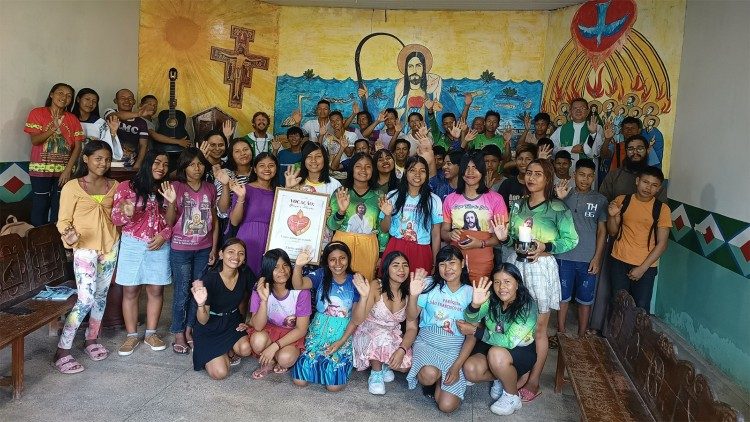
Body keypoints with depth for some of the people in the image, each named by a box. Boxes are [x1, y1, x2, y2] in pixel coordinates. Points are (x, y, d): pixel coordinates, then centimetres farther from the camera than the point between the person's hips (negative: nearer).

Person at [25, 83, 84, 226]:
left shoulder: (72, 119, 8)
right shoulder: (37, 113, 1)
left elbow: (78, 146, 1)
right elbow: (34, 140, -8)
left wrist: (68, 170, -9)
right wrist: (54, 128, -25)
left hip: (64, 171, 2)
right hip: (41, 170, -2)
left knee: (59, 207, 6)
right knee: (40, 206, 2)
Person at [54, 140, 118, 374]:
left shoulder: (114, 186, 5)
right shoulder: (72, 187, -9)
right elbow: (63, 221, -10)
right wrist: (68, 235, -28)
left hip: (110, 246, 5)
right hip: (84, 248, -5)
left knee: (101, 295, 13)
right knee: (86, 299, -11)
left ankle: (92, 339, 30)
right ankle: (62, 350, 1)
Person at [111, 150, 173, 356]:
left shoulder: (167, 190, 6)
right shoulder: (127, 187, -2)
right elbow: (116, 218, -3)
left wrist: (164, 235, -10)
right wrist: (126, 214, -25)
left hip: (159, 246, 2)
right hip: (132, 245, -2)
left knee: (156, 290, 7)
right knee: (130, 291, 5)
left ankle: (151, 333, 21)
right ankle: (131, 335, 17)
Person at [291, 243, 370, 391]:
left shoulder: (356, 282, -2)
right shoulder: (321, 275, -1)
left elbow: (356, 319, -4)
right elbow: (298, 285, -20)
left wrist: (341, 341, -19)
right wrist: (298, 266, -38)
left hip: (343, 334, -1)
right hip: (319, 331, 1)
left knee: (334, 385, -18)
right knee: (299, 380, -11)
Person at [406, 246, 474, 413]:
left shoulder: (470, 293, -2)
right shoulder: (430, 285, -2)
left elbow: (472, 335, -2)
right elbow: (411, 317, -2)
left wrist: (457, 366, -11)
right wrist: (413, 295, -22)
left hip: (454, 350, 0)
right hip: (427, 343, 0)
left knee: (447, 406, -16)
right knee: (428, 375, -34)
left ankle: (439, 379, 17)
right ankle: (435, 377, 5)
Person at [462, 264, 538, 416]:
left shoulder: (527, 307, -24)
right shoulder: (491, 299, -10)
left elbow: (509, 342, -29)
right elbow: (471, 319, -24)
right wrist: (475, 305, -46)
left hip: (521, 351, -4)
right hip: (493, 347, 5)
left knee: (497, 353, -35)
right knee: (470, 370, -21)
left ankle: (512, 397, -10)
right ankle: (500, 378, 10)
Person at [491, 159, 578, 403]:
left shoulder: (557, 208, -7)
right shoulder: (517, 205, 8)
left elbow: (571, 239, -7)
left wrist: (546, 248, -20)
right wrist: (504, 237, -6)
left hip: (540, 268, -5)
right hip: (514, 265, 5)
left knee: (538, 328, 4)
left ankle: (533, 383, 15)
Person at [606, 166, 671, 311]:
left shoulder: (662, 209, -5)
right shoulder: (622, 201, 0)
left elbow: (662, 244, -6)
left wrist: (642, 268, -12)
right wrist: (612, 216, -13)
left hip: (646, 266, -2)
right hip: (619, 262, 2)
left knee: (641, 308, -1)